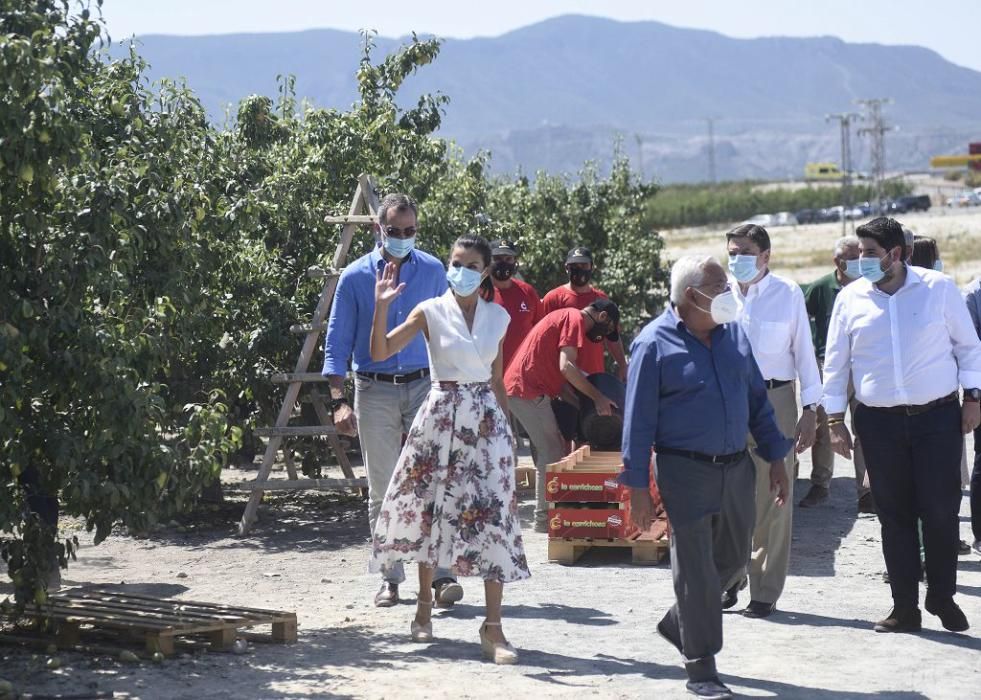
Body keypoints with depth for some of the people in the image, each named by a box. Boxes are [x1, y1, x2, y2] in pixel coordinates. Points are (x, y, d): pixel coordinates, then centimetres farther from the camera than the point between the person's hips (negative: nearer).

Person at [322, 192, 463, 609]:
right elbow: (337, 343, 1)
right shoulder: (355, 277, 0)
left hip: (424, 387, 0)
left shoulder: (433, 272, 5)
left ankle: (441, 574, -12)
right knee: (383, 491, 5)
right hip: (375, 391, 0)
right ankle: (390, 578, 12)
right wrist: (339, 401, -9)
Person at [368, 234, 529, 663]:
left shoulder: (498, 317, 7)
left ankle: (493, 627, -7)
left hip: (486, 418, 2)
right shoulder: (431, 312, -2)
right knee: (430, 513, 8)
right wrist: (381, 304, -22)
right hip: (441, 414, -2)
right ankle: (424, 606, 28)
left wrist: (507, 426, 14)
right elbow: (379, 352, -11)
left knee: (495, 517, -8)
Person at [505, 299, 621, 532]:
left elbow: (564, 368, 20)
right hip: (529, 390, -10)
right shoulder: (576, 319, -9)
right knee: (551, 452, -7)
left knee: (554, 449, 13)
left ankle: (547, 514, 14)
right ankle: (544, 519, -5)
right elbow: (566, 367, -21)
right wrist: (597, 397, -18)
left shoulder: (566, 317, 23)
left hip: (520, 388, 10)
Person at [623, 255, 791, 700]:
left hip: (737, 466, 6)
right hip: (686, 472, -6)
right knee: (696, 568, -1)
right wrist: (638, 487, -10)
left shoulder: (733, 333, 7)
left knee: (732, 558, 16)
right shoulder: (654, 344, -10)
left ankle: (678, 622, 38)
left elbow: (757, 399, 14)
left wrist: (775, 458, 11)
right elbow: (638, 420, -8)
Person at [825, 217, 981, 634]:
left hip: (937, 416, -1)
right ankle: (905, 608, 12)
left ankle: (942, 598, 16)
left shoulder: (938, 288, 0)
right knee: (895, 516, 4)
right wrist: (835, 420, 6)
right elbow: (835, 362, 9)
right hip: (880, 422, 1)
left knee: (941, 512, -2)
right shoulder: (851, 299, 4)